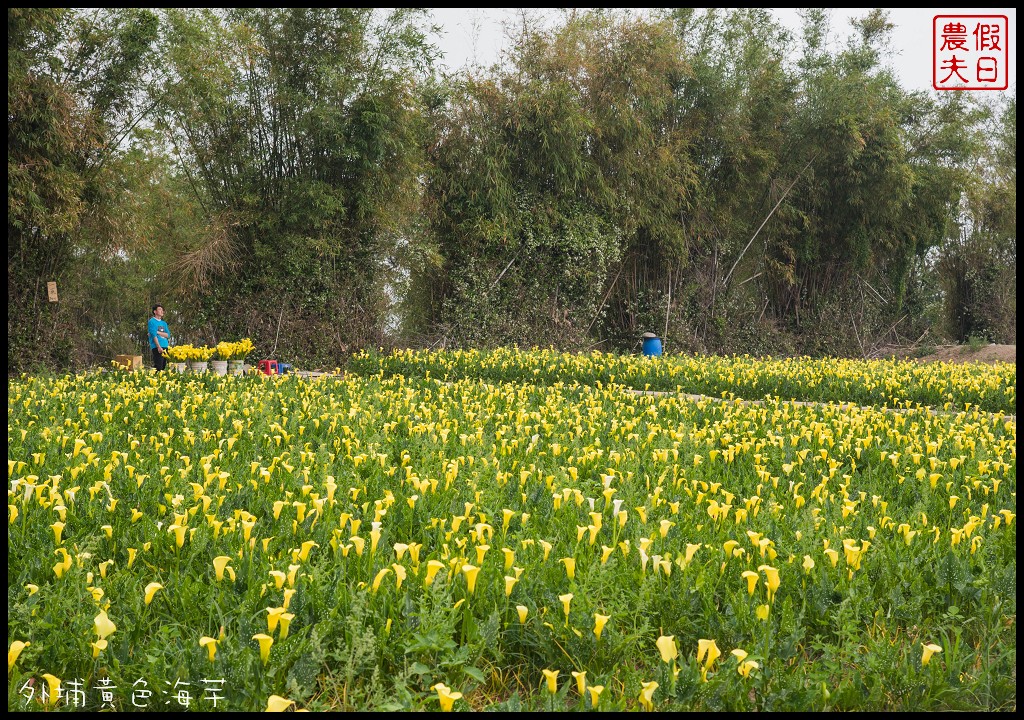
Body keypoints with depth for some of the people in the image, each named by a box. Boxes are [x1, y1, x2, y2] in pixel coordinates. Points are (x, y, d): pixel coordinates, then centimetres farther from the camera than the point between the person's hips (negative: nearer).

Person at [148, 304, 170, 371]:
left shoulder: (164, 323, 20)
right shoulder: (152, 322, 0)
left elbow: (168, 335, 9)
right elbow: (154, 335, -11)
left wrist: (158, 332, -8)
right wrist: (159, 347, -20)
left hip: (165, 347, 7)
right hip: (157, 347, -7)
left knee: (163, 366, 5)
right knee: (158, 367, -14)